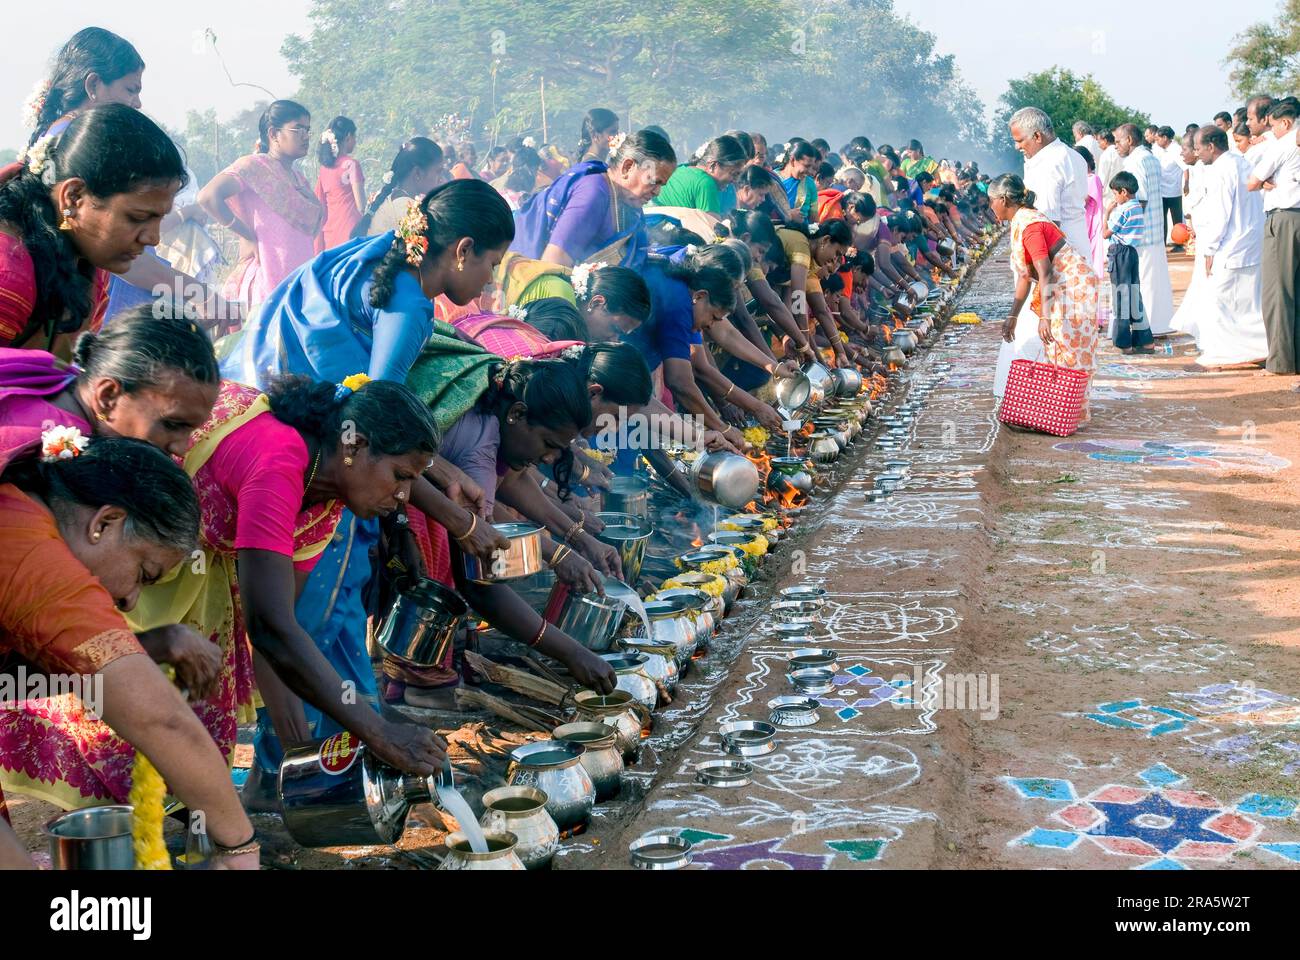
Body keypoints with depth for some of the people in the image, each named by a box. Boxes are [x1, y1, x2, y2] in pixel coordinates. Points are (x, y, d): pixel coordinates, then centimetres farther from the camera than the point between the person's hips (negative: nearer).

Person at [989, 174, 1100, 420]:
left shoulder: (1029, 225, -20)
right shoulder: (1019, 223, 10)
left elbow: (1045, 272, -26)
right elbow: (1026, 275, 14)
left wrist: (1045, 317, -29)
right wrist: (1013, 316, 15)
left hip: (1073, 287, -10)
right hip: (1058, 290, 10)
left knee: (1070, 353, -5)